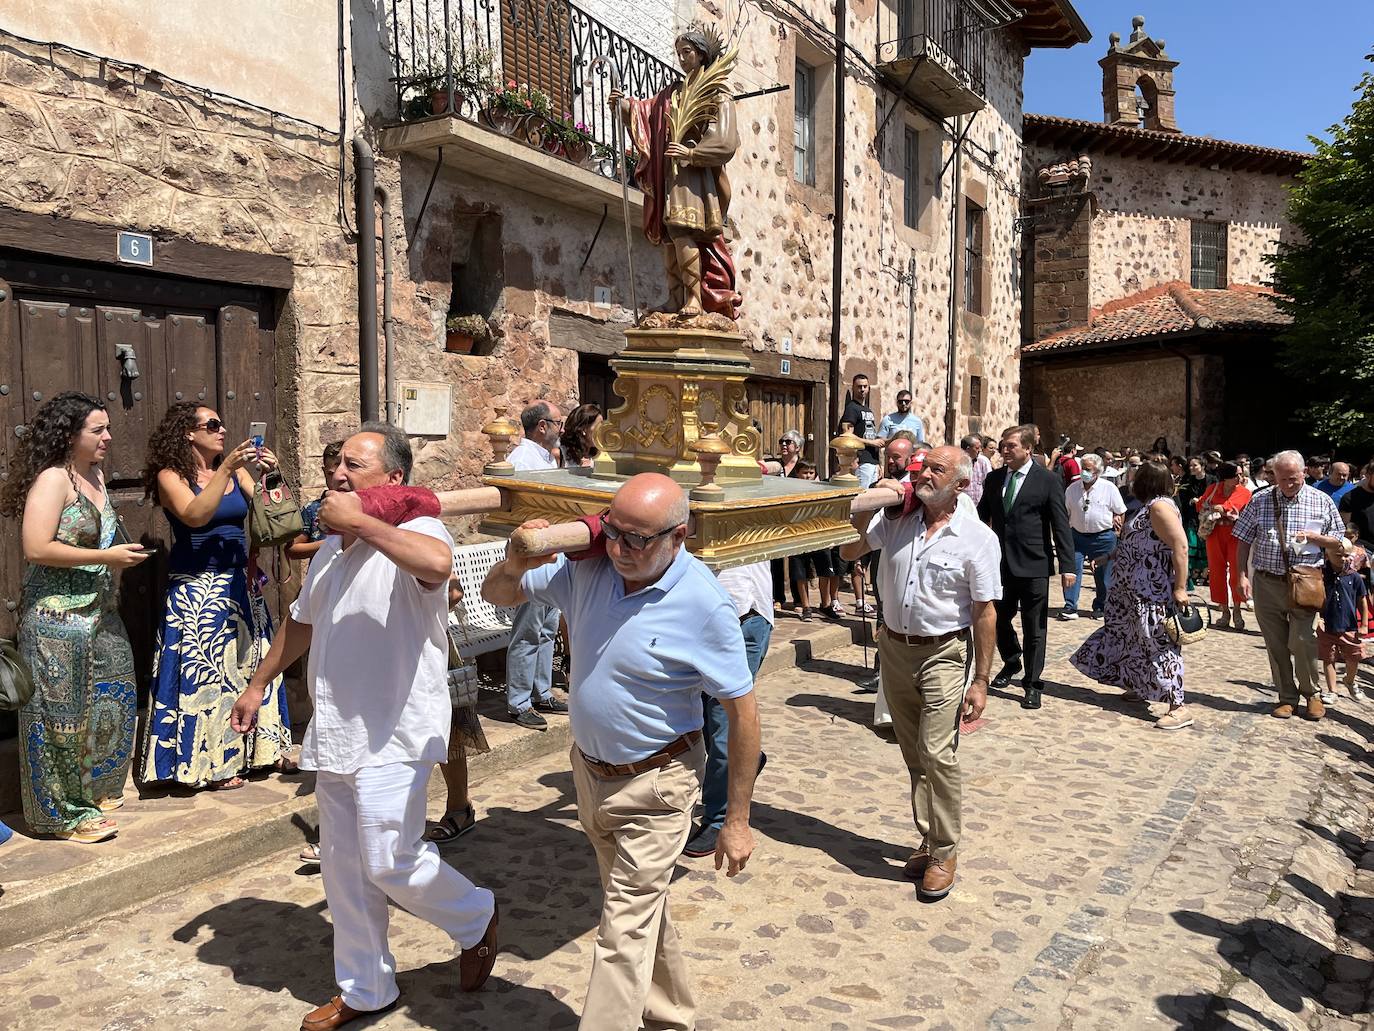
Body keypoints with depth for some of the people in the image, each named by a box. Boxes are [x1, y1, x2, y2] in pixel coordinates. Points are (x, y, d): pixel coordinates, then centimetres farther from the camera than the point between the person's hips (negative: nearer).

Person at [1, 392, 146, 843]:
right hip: (57, 619, -9)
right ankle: (66, 813, 12)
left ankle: (94, 791, 32)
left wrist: (121, 555, 11)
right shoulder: (52, 479, -14)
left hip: (98, 613, 9)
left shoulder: (96, 476, 11)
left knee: (108, 703, 16)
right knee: (63, 712, 1)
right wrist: (106, 557, -20)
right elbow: (37, 548, -22)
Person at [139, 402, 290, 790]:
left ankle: (263, 747, 23)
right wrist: (225, 469, -27)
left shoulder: (236, 471, 7)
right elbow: (195, 515, -24)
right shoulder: (171, 476, -6)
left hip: (241, 582, 6)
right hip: (197, 588, -5)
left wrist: (270, 476, -17)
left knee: (253, 662, 11)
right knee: (206, 669, -1)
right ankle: (211, 763, 11)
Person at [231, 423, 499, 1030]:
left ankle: (476, 919, 24)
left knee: (390, 864, -6)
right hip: (334, 733, 8)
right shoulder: (334, 548, 11)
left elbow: (438, 563, -41)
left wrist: (359, 521, -30)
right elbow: (302, 622, 25)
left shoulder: (413, 531, -15)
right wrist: (258, 685, 29)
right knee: (344, 869, 14)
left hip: (393, 735, -8)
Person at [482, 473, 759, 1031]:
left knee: (624, 931, -2)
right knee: (641, 906, 24)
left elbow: (742, 713, -18)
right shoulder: (587, 566, -11)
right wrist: (517, 562, -24)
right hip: (590, 770, 6)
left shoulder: (706, 605, -25)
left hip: (655, 784, -6)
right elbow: (497, 594, 2)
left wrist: (736, 821, -14)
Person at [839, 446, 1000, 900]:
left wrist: (980, 681, -9)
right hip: (895, 648, 5)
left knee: (937, 752, -10)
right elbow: (849, 551, 6)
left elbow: (985, 612, -8)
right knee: (914, 755, 13)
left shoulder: (977, 538, -10)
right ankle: (928, 838, 28)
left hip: (944, 654, -4)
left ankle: (945, 850, 7)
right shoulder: (896, 518, 0)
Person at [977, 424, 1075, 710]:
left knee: (1034, 628, 4)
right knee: (999, 619, 15)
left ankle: (1032, 684, 17)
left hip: (1034, 565, -4)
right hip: (1000, 563, 4)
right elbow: (982, 515, 13)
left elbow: (1061, 525, -7)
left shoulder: (1047, 480, -6)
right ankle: (1011, 663, 41)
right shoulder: (994, 478, 7)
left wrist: (1067, 566, -12)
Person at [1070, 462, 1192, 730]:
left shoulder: (1160, 506, -17)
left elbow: (1181, 546, -24)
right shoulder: (1150, 506, 12)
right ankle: (1139, 688, 34)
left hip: (1153, 593, -10)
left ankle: (1178, 707, -5)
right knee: (1130, 638, 19)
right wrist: (1109, 555, 28)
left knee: (1158, 643, -8)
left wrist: (1180, 588, -26)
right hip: (1138, 590, 10)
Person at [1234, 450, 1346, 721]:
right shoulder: (1261, 502, 4)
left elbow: (1338, 541, 9)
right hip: (1267, 584, 2)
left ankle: (1311, 693, 16)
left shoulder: (1321, 501, 4)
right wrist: (1242, 575, -1)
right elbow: (1244, 541, 7)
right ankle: (1287, 696, 22)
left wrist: (1314, 537, -11)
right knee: (1276, 645, 7)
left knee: (1302, 640, -8)